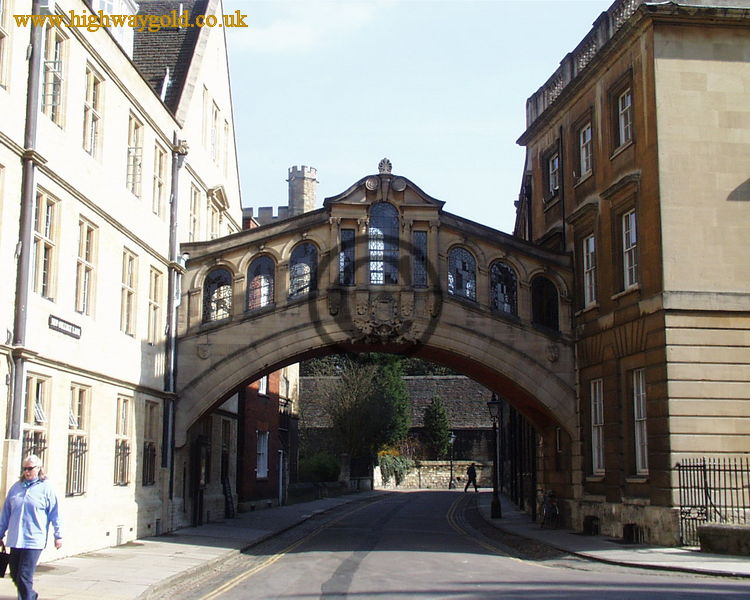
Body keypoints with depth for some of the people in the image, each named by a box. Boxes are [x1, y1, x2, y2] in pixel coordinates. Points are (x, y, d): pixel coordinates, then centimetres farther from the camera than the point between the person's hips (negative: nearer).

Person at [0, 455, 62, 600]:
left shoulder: (46, 487, -2)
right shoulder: (16, 487, 9)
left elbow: (55, 513, -1)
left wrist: (58, 535, -2)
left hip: (34, 540, -5)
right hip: (15, 539, 5)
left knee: (24, 577, -8)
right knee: (15, 575, 13)